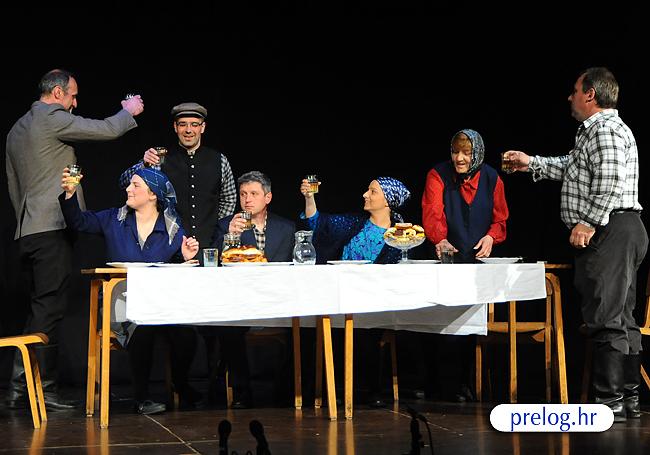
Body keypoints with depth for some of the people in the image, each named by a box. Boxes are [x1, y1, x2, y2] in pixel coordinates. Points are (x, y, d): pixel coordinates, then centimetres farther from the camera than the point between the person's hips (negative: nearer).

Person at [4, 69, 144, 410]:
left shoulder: (16, 130, 20)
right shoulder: (52, 118, -8)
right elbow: (106, 130, -9)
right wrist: (128, 111, 10)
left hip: (28, 231, 9)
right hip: (52, 228, -9)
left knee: (42, 310, 12)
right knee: (48, 309, -7)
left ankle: (21, 386, 11)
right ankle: (40, 389, -6)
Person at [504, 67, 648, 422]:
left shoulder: (605, 129, -12)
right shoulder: (594, 131, 23)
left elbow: (610, 181, -24)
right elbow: (571, 168, 36)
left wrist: (589, 222, -22)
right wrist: (532, 163, 40)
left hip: (610, 232, -11)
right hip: (619, 233, 11)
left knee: (605, 317, -10)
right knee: (620, 318, 12)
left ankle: (609, 402, -7)